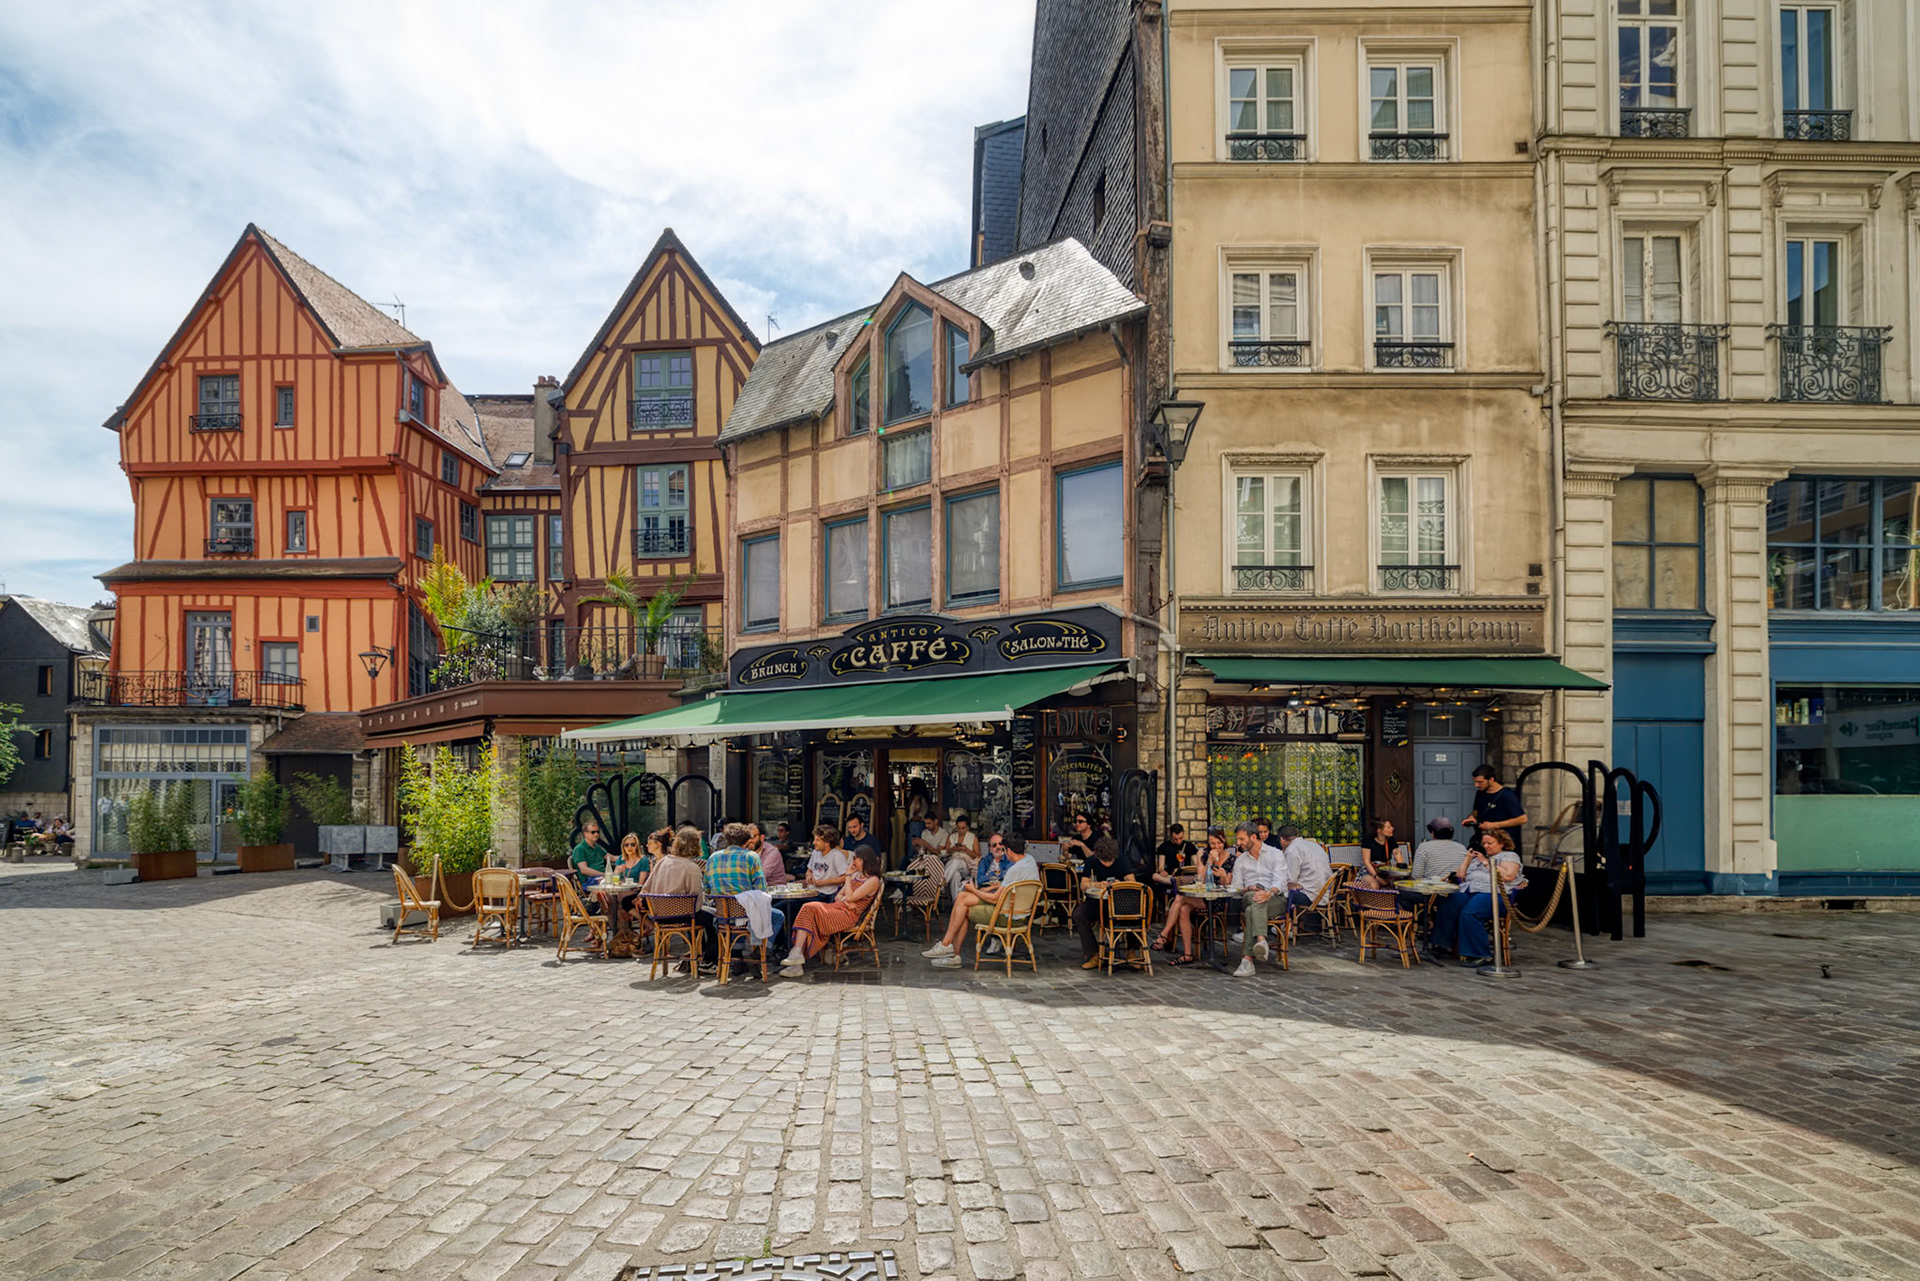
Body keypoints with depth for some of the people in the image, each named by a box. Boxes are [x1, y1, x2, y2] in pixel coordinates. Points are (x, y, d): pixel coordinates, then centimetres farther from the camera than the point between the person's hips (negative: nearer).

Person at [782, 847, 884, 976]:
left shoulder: (873, 880, -3)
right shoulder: (856, 875, 24)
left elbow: (850, 897, -14)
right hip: (836, 907, 8)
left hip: (850, 914, -7)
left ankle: (798, 954, -22)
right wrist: (845, 901, -3)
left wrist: (848, 876, -2)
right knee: (807, 908, -21)